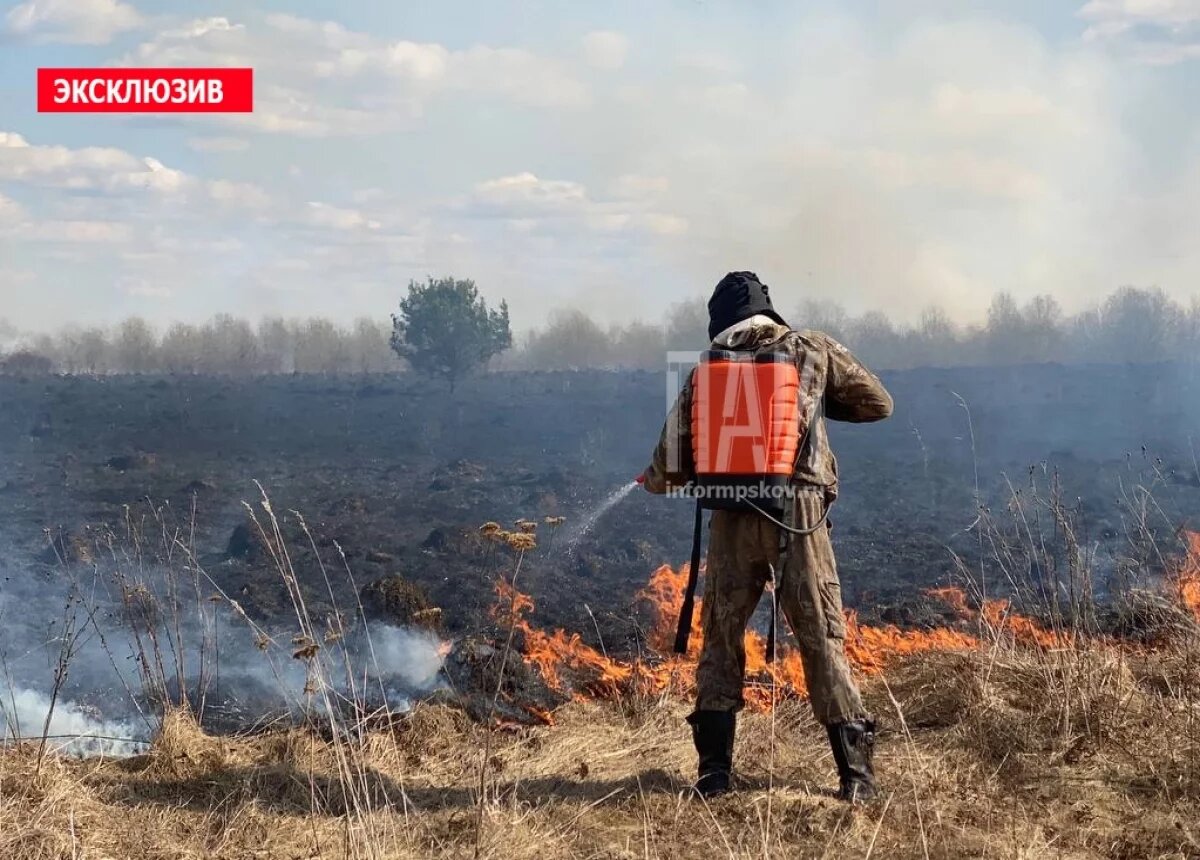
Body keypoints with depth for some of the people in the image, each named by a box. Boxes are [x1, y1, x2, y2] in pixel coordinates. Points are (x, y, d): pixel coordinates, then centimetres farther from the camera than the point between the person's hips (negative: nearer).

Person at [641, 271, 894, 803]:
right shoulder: (813, 352, 7)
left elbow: (672, 462, 11)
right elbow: (878, 403, 16)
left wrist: (653, 480, 33)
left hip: (731, 520, 1)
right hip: (798, 516, -1)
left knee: (721, 639, 14)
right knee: (822, 640, 3)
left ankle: (714, 769, 12)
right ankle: (855, 770, 0)